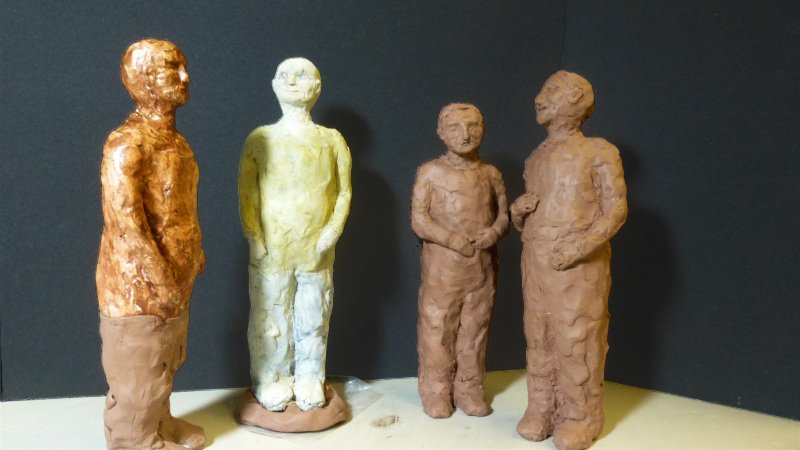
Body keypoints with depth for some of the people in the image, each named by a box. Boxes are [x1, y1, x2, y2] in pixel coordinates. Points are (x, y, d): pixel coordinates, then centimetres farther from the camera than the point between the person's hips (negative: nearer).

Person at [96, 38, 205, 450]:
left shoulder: (172, 137, 7)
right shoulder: (126, 144, -22)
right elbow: (127, 223, -24)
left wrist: (194, 255, 16)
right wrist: (161, 281, -22)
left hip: (174, 276, 9)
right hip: (139, 281, -9)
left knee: (164, 362, 23)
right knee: (138, 369, 9)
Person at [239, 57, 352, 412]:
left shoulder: (332, 140, 3)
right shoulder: (260, 139, 0)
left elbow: (343, 192, 3)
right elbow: (246, 193, -1)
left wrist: (332, 231, -8)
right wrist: (254, 237, -9)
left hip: (316, 251, 1)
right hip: (270, 250, -1)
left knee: (314, 319, 11)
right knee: (269, 320, 7)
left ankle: (310, 379, 28)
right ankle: (271, 380, 25)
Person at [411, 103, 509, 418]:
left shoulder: (491, 174, 7)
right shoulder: (430, 172, -3)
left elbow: (504, 214, 9)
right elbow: (419, 221, -7)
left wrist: (494, 233, -13)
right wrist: (453, 239, -18)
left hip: (482, 266, 3)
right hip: (442, 264, -2)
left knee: (475, 328, 9)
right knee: (437, 328, 3)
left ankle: (470, 389, 23)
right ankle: (436, 391, 17)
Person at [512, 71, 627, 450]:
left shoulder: (599, 152, -2)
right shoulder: (535, 158, 16)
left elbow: (616, 209, -7)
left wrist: (583, 246, -19)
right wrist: (518, 213, -1)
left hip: (579, 266, -5)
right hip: (535, 263, 6)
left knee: (576, 342, -1)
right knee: (539, 339, 9)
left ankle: (580, 418, 11)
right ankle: (541, 410, 20)